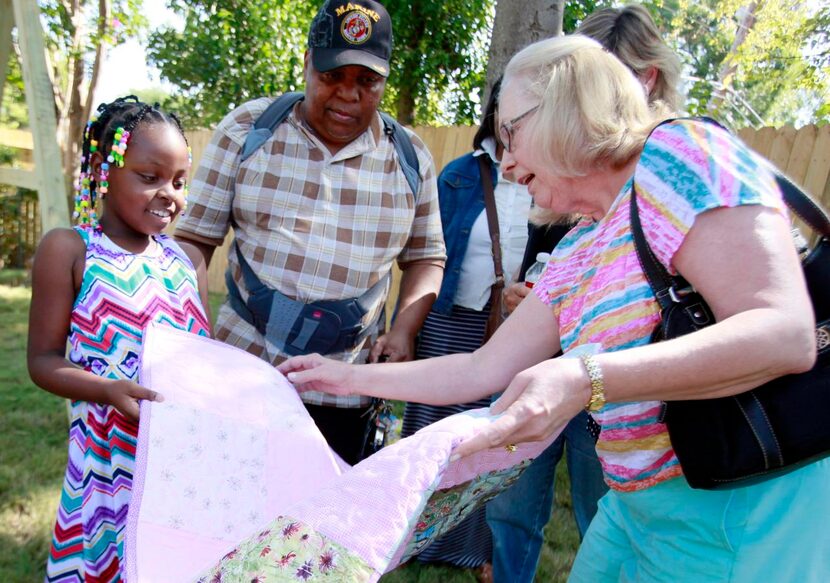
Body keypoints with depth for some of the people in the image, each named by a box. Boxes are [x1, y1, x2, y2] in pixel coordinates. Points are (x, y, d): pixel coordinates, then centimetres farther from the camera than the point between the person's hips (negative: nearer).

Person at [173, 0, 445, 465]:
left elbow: (426, 256, 12)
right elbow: (196, 239, 2)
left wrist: (404, 330, -5)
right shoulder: (247, 128, 0)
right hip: (242, 371, -1)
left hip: (345, 390, 1)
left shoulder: (410, 157, 3)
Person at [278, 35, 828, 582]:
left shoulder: (680, 152, -13)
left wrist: (587, 380, -29)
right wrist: (350, 377, 14)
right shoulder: (573, 254, 8)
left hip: (753, 511, -6)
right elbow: (482, 372, 10)